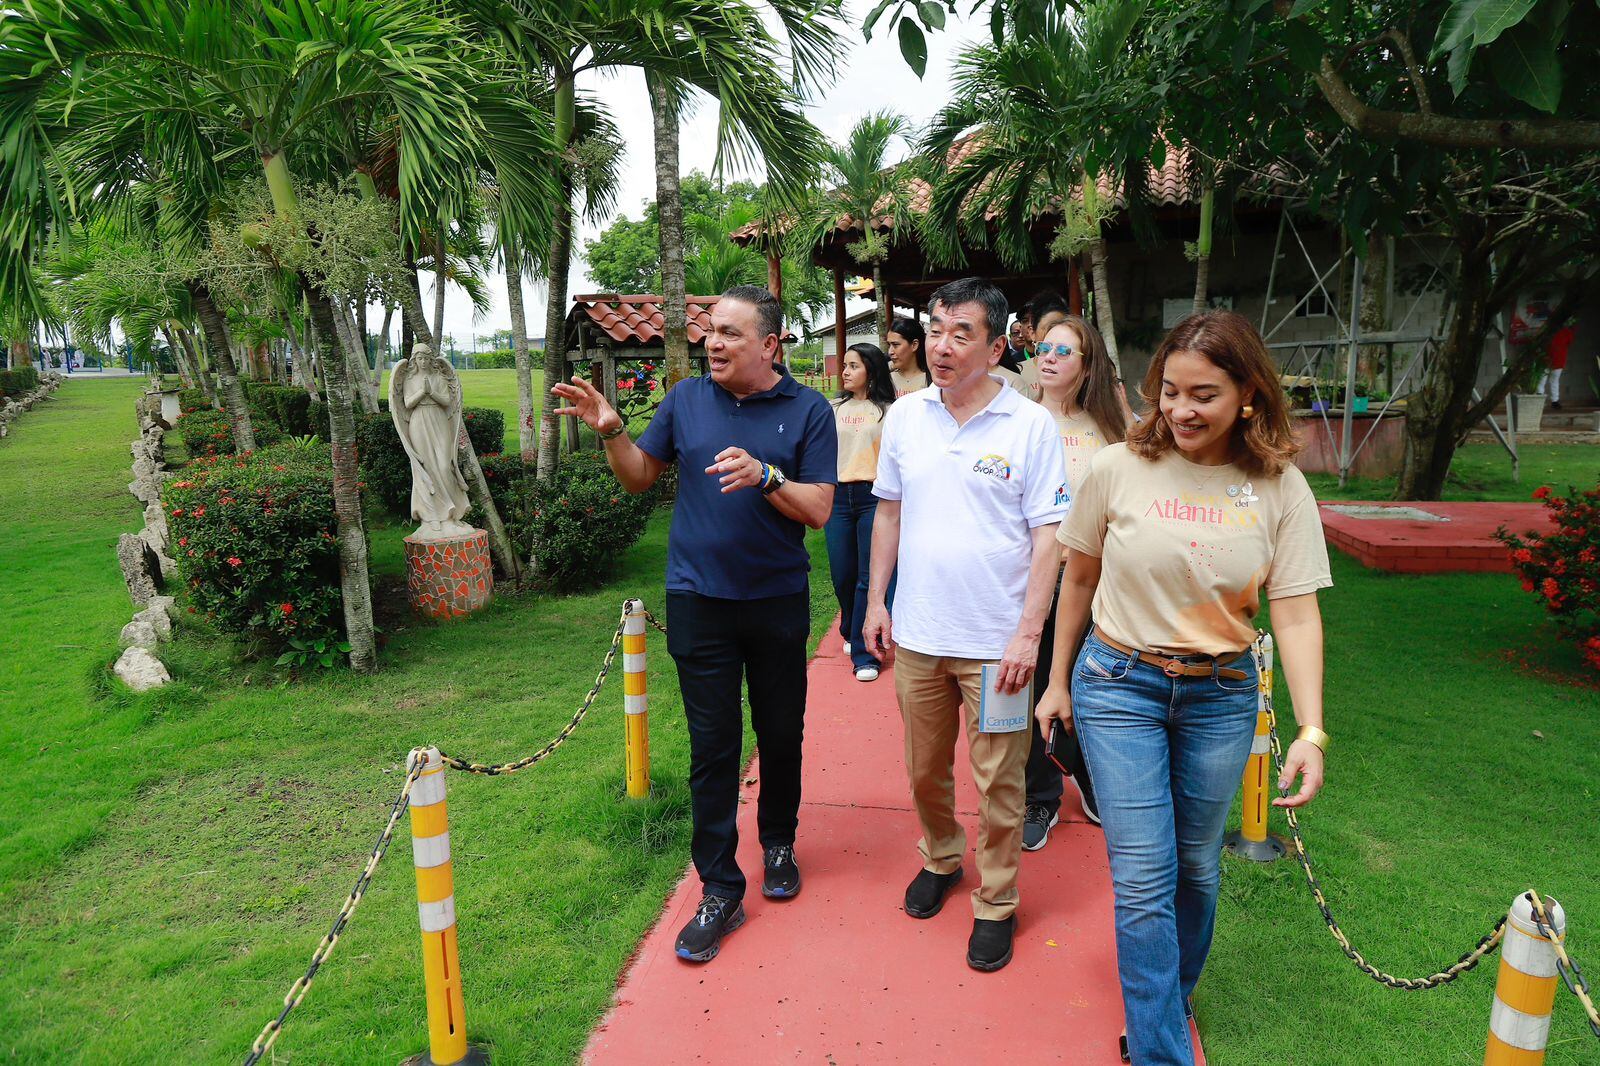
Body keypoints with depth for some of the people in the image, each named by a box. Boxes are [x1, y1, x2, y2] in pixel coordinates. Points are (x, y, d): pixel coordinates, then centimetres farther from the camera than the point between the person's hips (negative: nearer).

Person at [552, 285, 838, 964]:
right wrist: (610, 431, -6)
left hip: (777, 602, 0)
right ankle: (719, 890, 15)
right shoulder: (686, 399, 2)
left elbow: (820, 509, -9)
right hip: (698, 599, 1)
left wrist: (764, 476, -24)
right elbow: (640, 476, 11)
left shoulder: (808, 410, -5)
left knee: (781, 735, 14)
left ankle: (778, 844, 39)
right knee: (712, 747, 4)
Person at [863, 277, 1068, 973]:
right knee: (924, 769, 19)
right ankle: (940, 859, 45)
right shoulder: (904, 417, 3)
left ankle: (996, 903, 28)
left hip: (995, 641, -3)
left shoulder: (1031, 426, -8)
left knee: (998, 781, 8)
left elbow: (1048, 537, -8)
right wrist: (875, 602, 9)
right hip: (916, 633, 4)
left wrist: (1028, 633, -13)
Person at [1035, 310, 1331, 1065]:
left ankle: (1170, 998, 42)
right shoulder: (1119, 468, -8)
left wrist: (1311, 731, -15)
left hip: (1221, 697, 2)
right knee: (1143, 880, -2)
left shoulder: (1280, 488, -5)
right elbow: (1079, 578, 3)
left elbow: (1295, 614, -7)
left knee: (1196, 868, 17)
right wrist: (1058, 681, 9)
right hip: (1118, 686, -2)